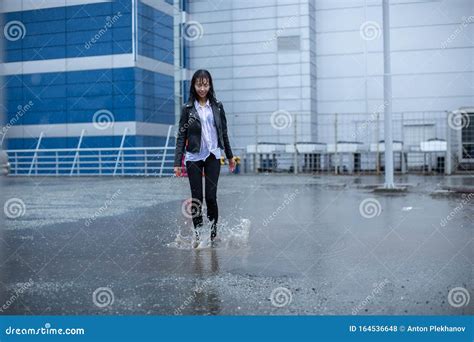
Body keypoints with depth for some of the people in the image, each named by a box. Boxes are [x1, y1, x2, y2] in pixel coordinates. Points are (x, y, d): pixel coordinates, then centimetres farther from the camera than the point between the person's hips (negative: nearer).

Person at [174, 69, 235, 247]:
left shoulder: (217, 106, 5)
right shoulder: (187, 108, 0)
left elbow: (223, 132, 12)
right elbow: (181, 136, -1)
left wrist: (230, 156, 15)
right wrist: (177, 162, -7)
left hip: (213, 156, 1)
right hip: (194, 158, -1)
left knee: (211, 196, -5)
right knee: (196, 197, 1)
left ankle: (214, 231, 11)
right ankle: (197, 233, 12)